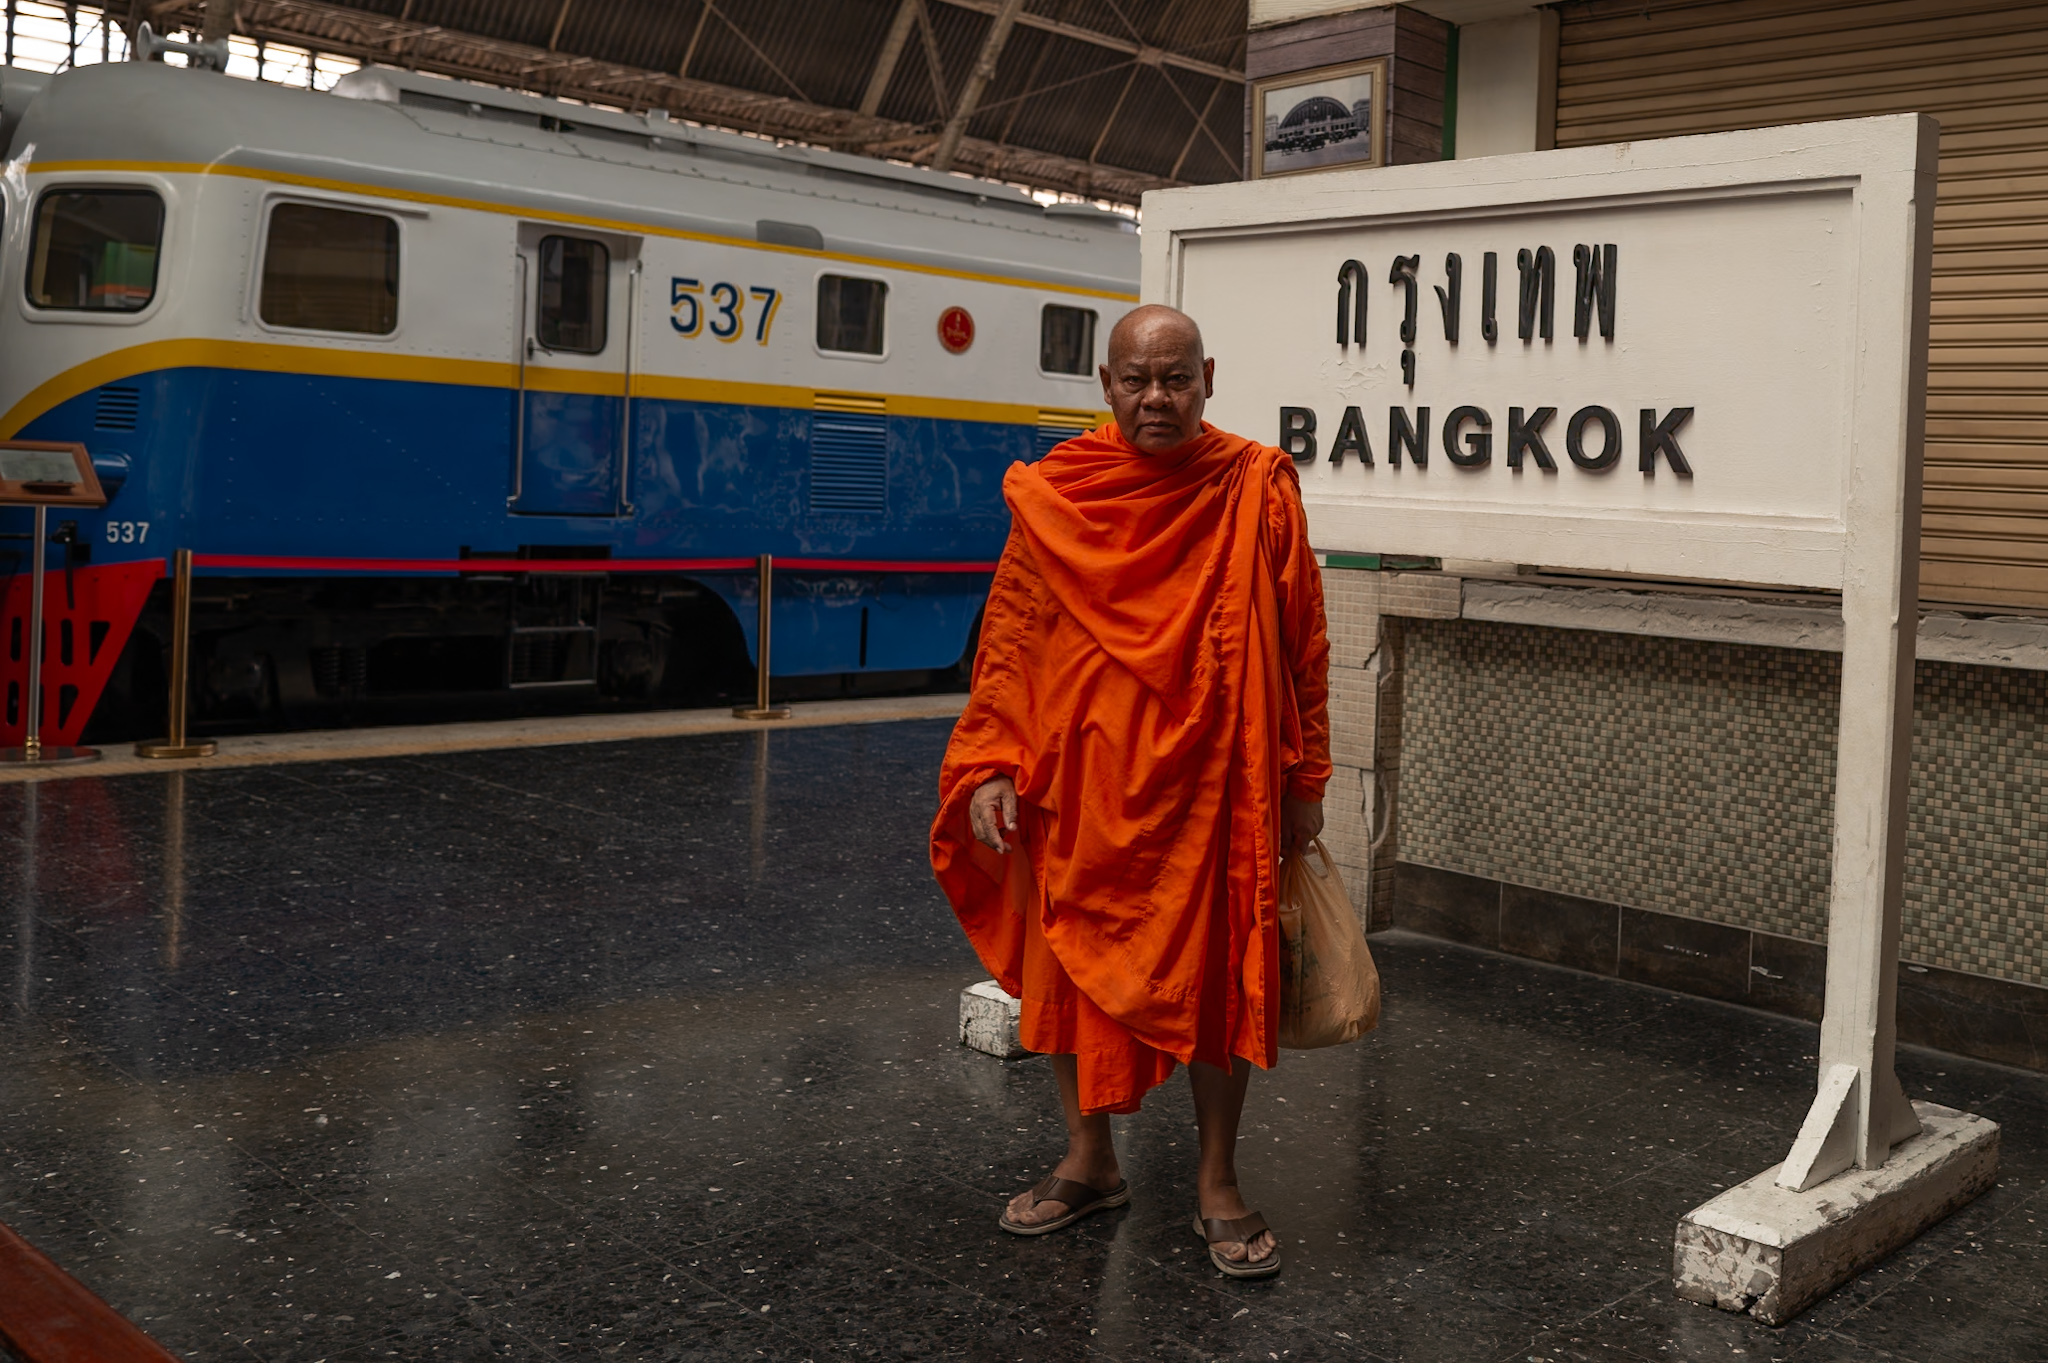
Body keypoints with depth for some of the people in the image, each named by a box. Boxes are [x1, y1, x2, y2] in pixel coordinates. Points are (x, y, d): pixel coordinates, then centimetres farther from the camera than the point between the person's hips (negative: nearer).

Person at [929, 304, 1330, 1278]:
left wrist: (1304, 782, 2)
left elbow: (1300, 647, 1)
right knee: (1073, 963, 12)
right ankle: (1088, 1163, 32)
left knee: (1218, 974, 6)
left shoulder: (1258, 491, -3)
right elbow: (1010, 641, 2)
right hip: (1081, 780, 2)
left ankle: (1218, 1188, 24)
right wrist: (988, 767, -7)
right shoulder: (1054, 496, -1)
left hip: (1212, 786, -1)